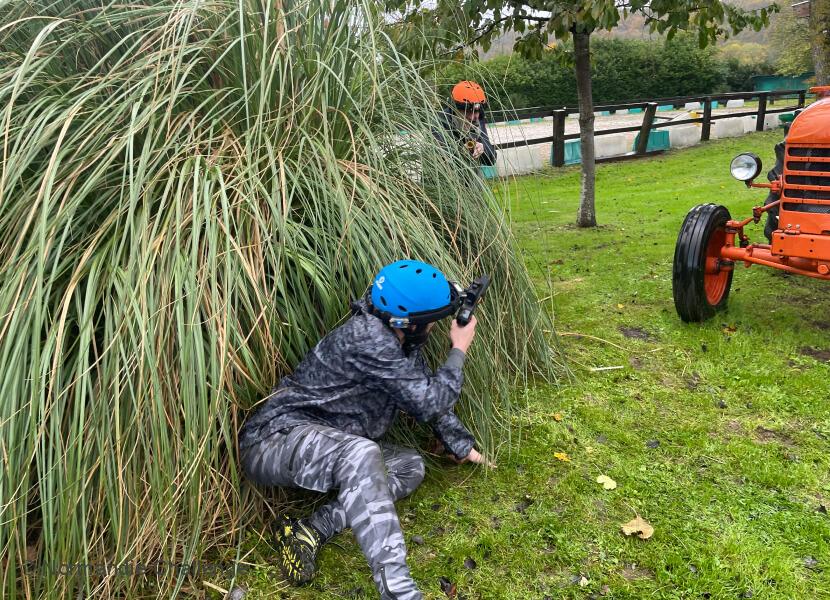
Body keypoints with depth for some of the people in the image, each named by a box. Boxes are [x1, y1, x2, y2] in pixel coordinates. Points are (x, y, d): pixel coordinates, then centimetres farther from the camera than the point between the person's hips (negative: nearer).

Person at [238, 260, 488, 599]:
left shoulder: (402, 342, 5)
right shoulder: (367, 337, -23)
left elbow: (428, 397, 19)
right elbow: (430, 401, -18)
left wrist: (462, 445, 23)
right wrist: (459, 350, -5)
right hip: (276, 438, -9)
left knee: (411, 466, 0)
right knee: (362, 452, -36)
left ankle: (311, 531, -9)